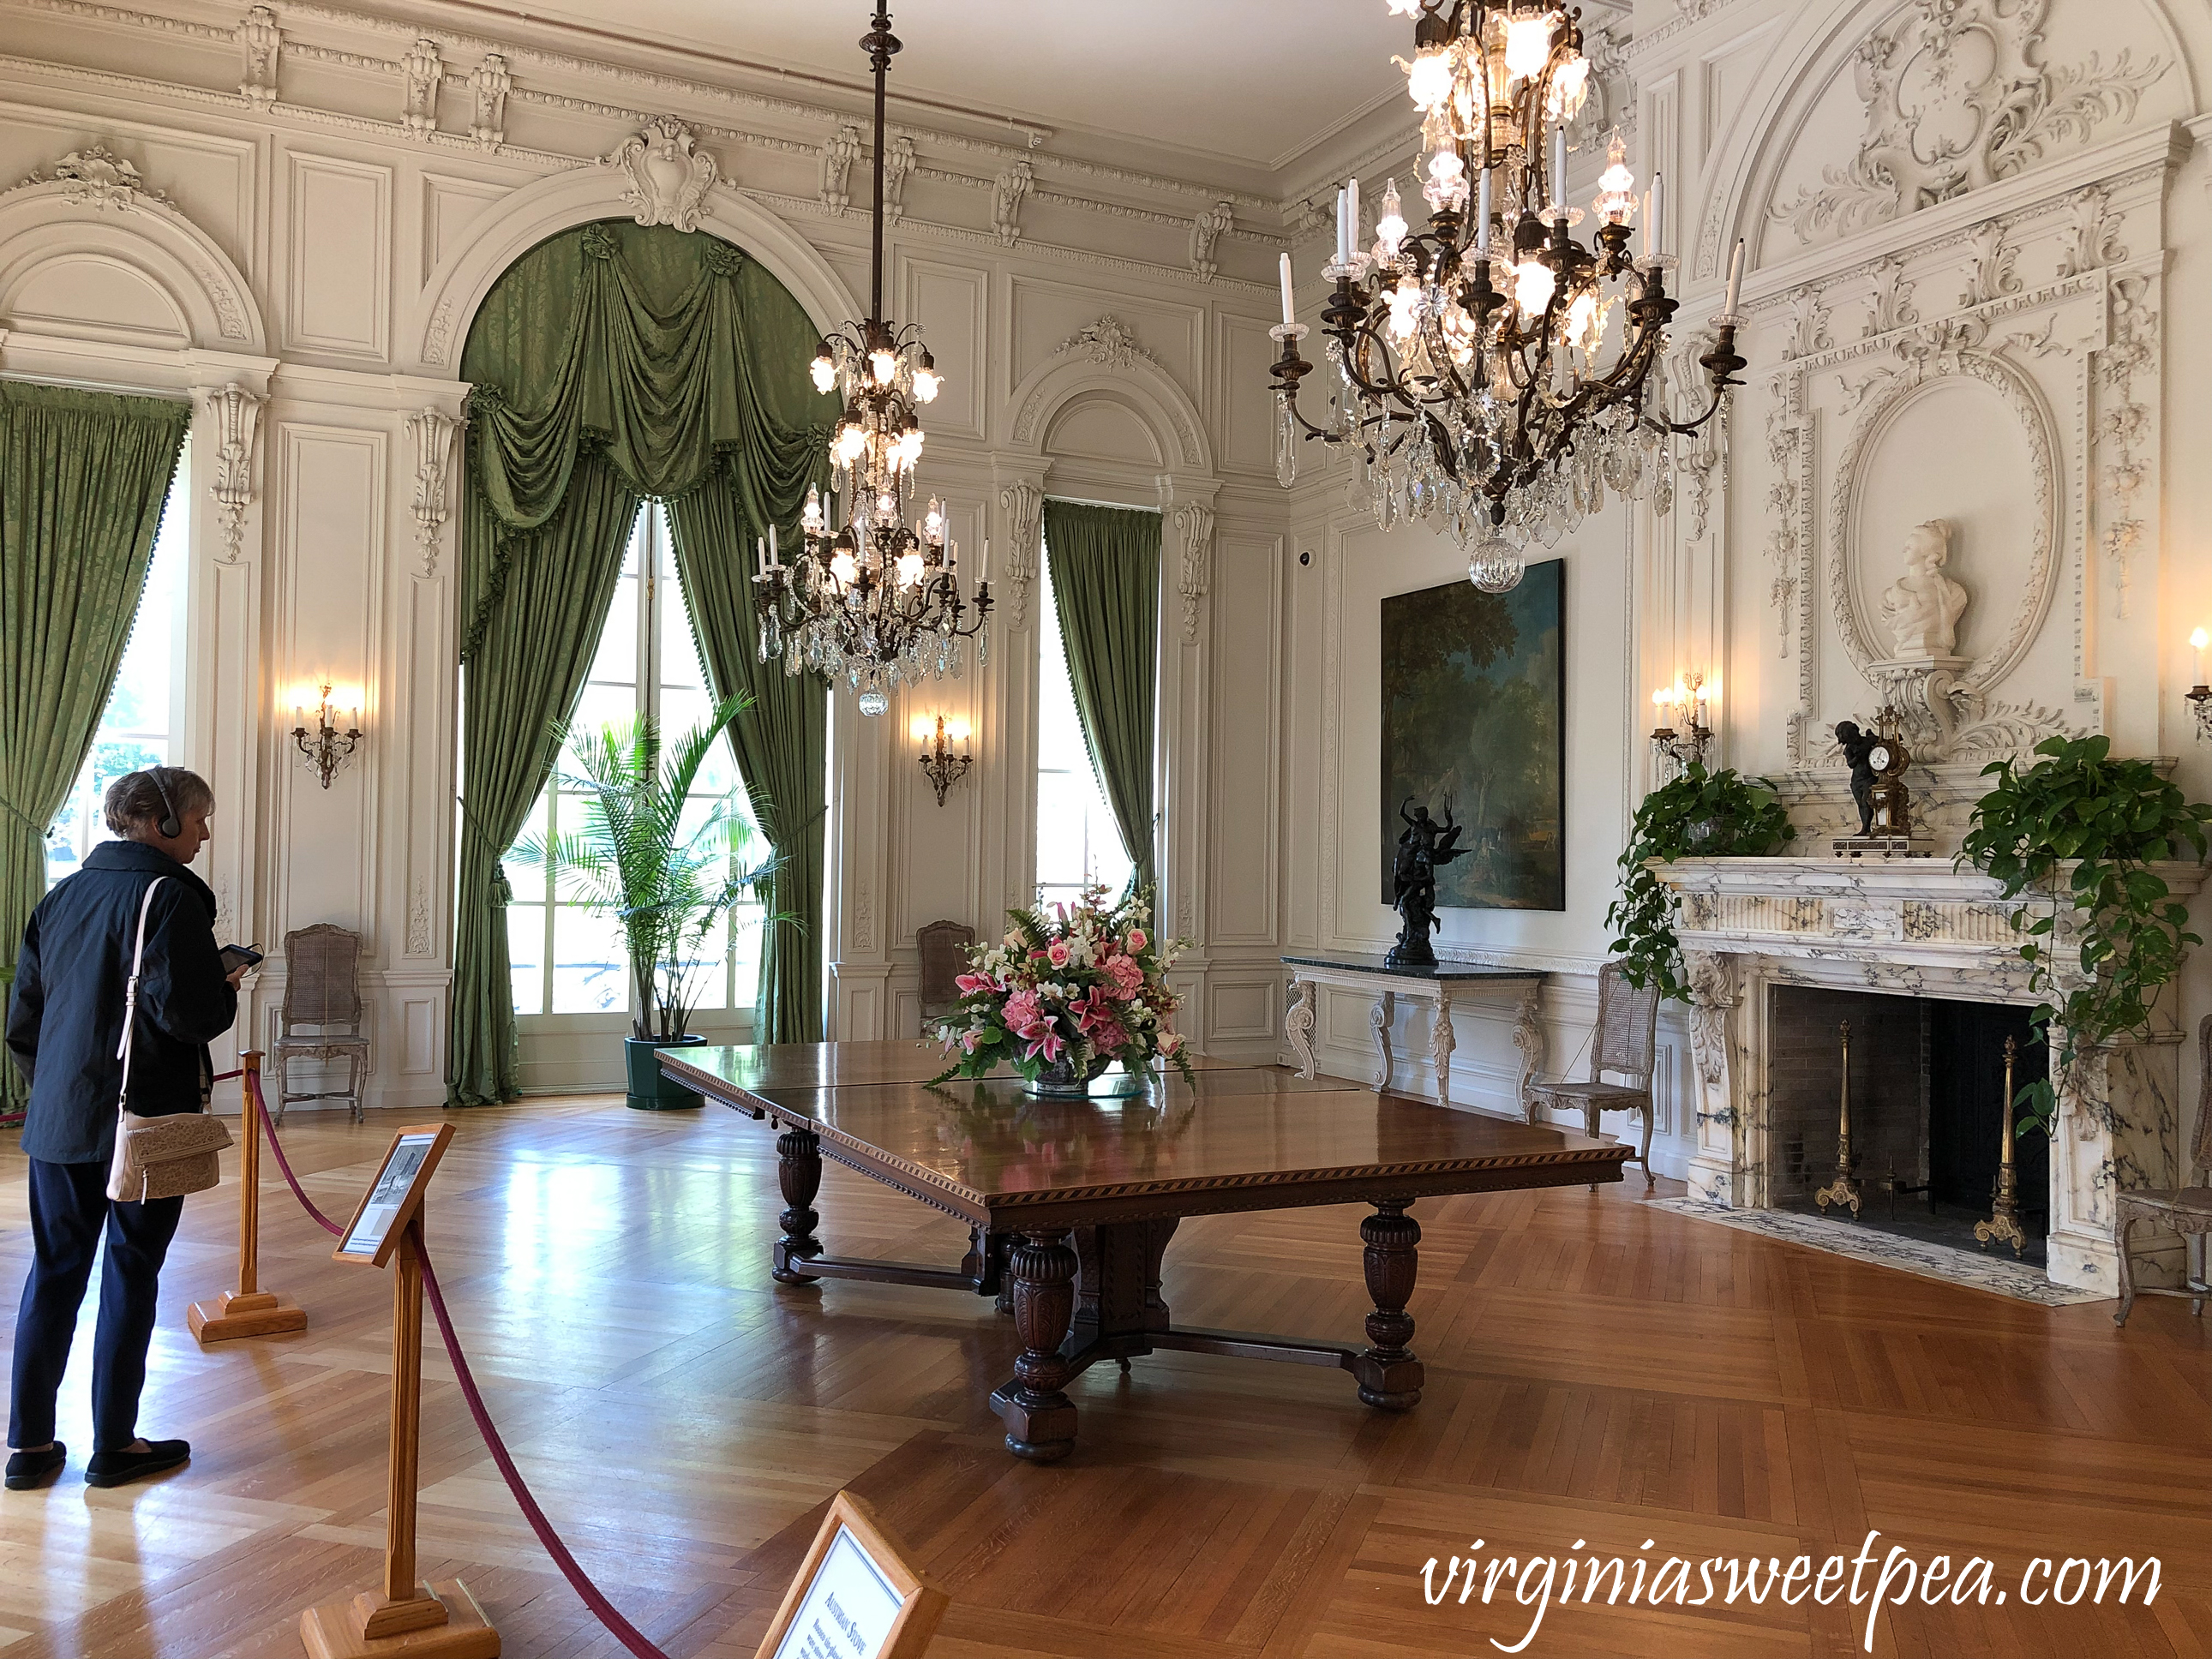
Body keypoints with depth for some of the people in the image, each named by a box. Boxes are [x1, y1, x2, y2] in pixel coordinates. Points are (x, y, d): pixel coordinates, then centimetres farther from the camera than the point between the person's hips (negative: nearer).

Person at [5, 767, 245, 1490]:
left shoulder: (61, 896, 11)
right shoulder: (169, 896, -13)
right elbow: (190, 1014, -21)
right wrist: (228, 989, -1)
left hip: (59, 1122, 7)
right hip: (147, 1120, -6)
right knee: (131, 1274, 4)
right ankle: (114, 1444, 12)